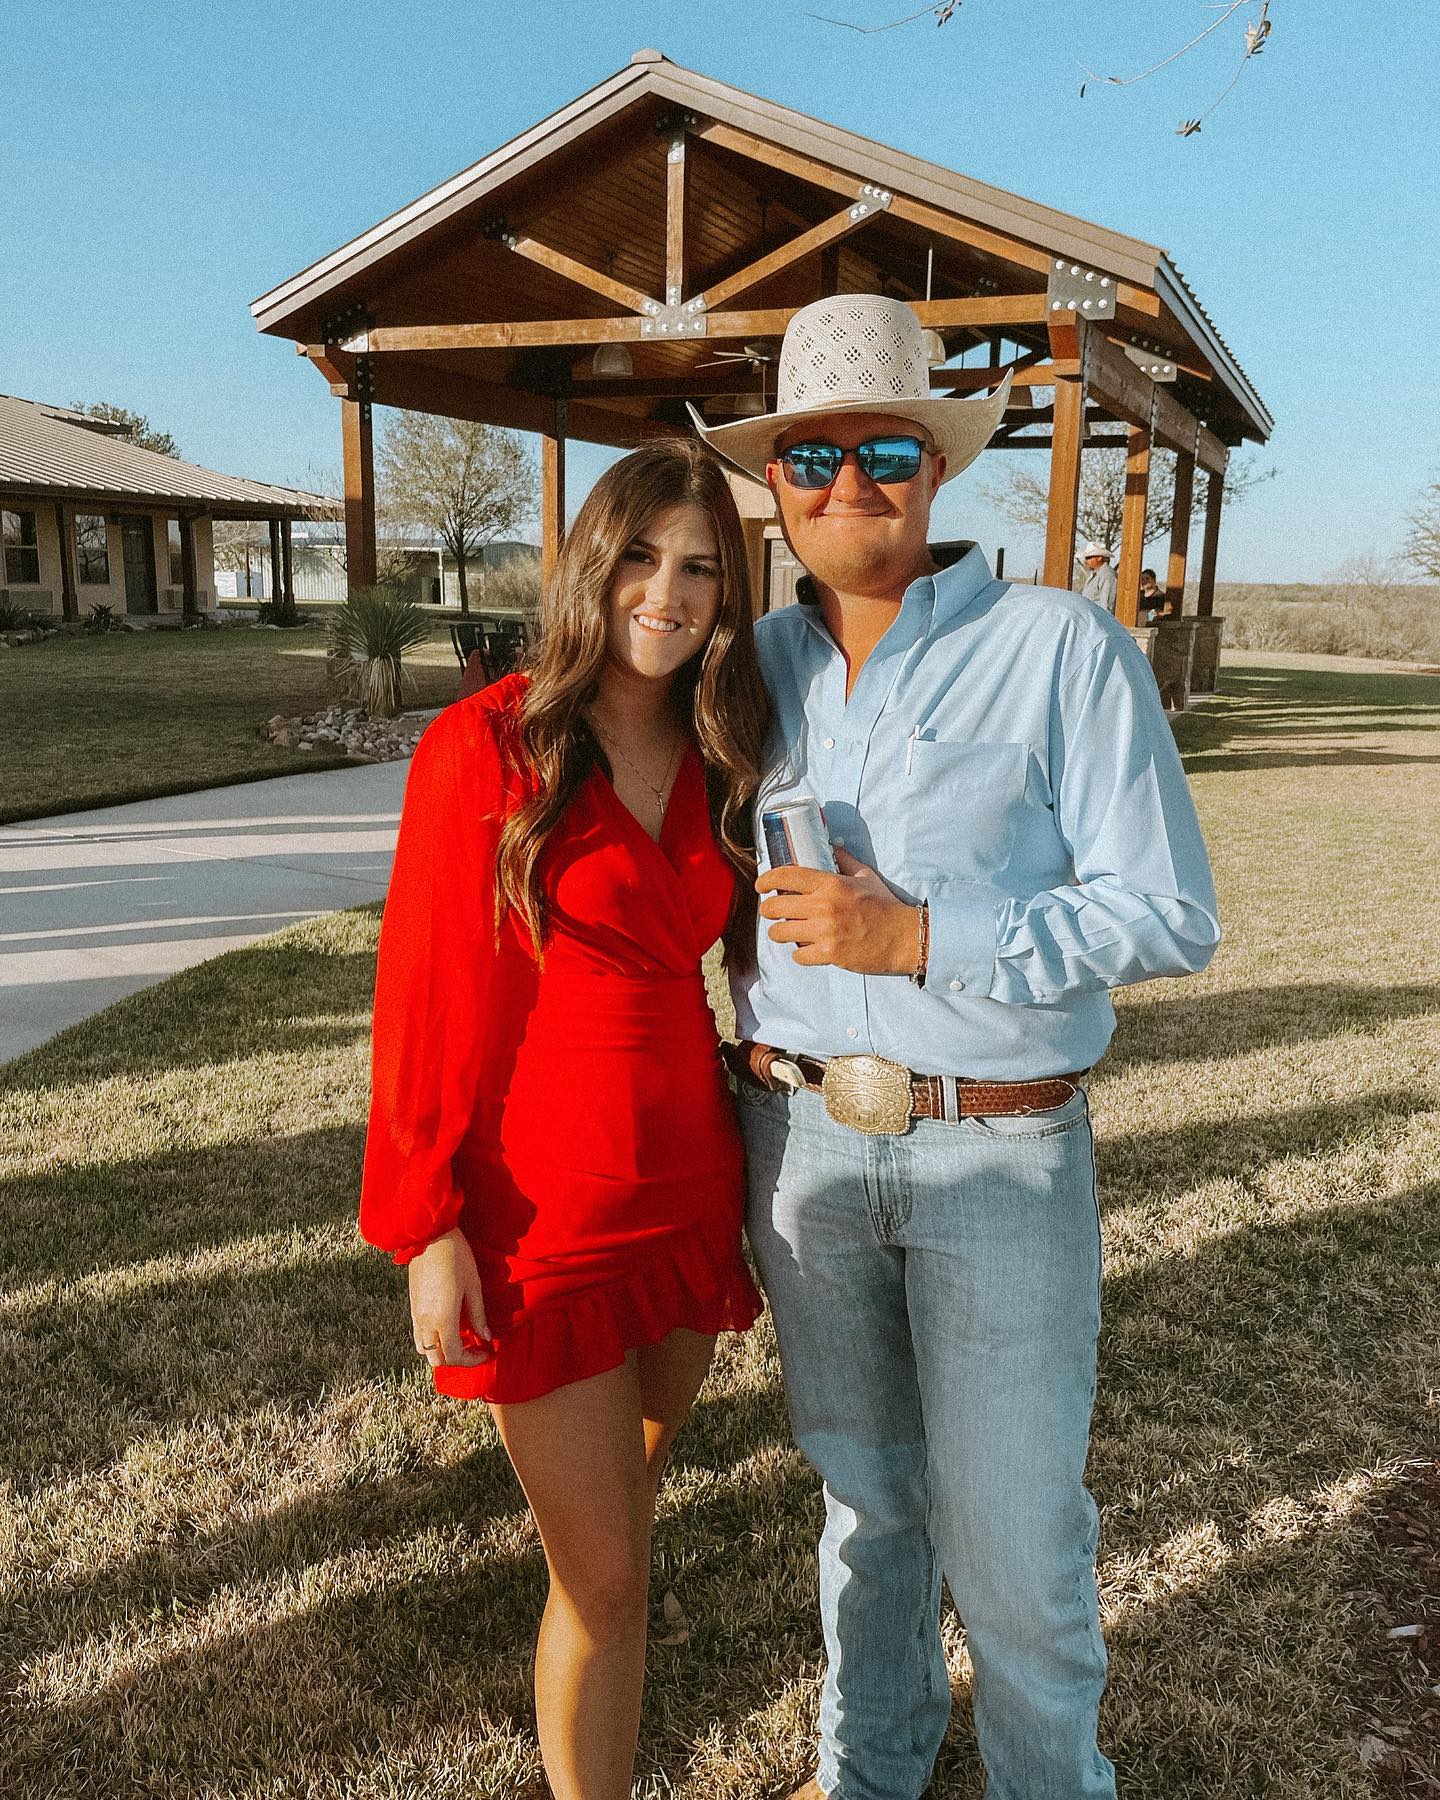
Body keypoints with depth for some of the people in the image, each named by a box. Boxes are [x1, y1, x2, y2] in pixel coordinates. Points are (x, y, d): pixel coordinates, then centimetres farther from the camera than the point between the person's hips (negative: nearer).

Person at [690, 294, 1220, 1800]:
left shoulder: (1061, 647, -9)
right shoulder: (759, 666, 4)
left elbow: (1168, 916, -13)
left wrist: (917, 938, -20)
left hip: (997, 1152, -4)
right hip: (800, 1138, 4)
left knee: (1009, 1525, 9)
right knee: (863, 1482, 22)